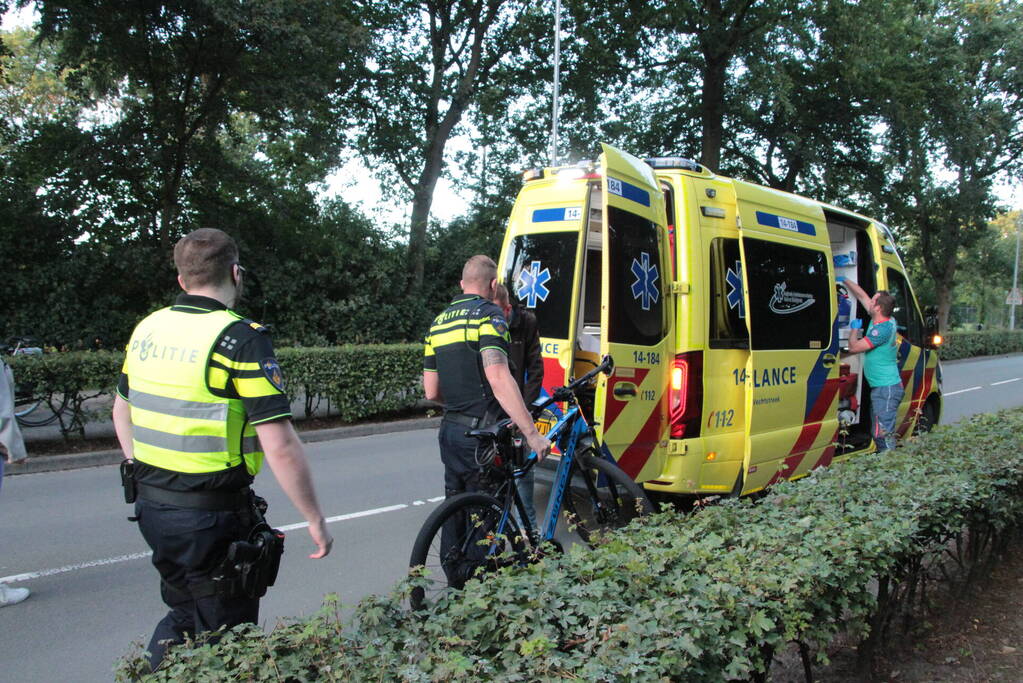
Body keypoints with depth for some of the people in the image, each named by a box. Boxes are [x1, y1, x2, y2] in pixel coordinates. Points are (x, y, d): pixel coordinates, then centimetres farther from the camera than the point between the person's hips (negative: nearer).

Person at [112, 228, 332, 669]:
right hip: (212, 516, -7)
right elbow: (279, 446, -23)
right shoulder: (241, 338, -19)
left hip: (151, 503, 7)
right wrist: (316, 521, -13)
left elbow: (121, 412, 17)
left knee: (182, 614, 28)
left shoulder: (147, 328, 4)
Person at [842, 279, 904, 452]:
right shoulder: (885, 321, 8)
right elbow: (861, 295, 19)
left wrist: (854, 329, 0)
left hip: (886, 388, -10)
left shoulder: (883, 329, -20)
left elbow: (854, 347, -17)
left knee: (883, 433, -11)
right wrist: (844, 280, 24)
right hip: (882, 387, 10)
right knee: (880, 432, 14)